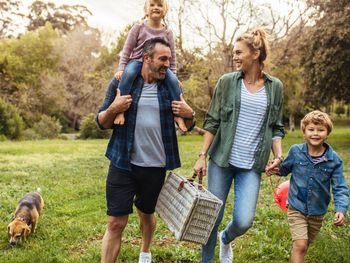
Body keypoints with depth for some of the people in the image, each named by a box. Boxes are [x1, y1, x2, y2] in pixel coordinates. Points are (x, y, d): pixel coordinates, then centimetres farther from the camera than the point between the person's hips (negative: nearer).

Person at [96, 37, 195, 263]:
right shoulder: (122, 81, -3)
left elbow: (187, 126, 10)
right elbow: (102, 122, 2)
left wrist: (189, 114, -13)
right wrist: (113, 109, -19)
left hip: (156, 166, 2)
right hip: (123, 164, -2)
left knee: (146, 213, 21)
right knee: (116, 223, -3)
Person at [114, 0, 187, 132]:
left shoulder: (167, 32, 4)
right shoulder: (139, 27, -1)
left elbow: (172, 57, 8)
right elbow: (127, 50, -2)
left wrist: (173, 73, 3)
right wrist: (121, 69, -11)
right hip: (137, 61, -2)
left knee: (173, 80, -25)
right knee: (128, 73, -37)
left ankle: (178, 113, -14)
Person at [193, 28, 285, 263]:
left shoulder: (275, 87, 5)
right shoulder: (227, 81, 2)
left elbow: (276, 127, 10)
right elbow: (212, 122, 2)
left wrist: (278, 155, -6)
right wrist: (202, 156, -3)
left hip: (252, 166, 1)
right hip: (221, 160, 0)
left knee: (244, 221, -8)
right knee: (213, 216, 4)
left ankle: (226, 239, 29)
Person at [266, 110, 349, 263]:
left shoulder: (334, 160, -12)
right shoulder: (296, 151, -11)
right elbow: (285, 169, 8)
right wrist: (276, 170, -13)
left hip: (318, 212, 2)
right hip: (297, 208, -2)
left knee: (305, 245, 20)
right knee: (300, 245, -14)